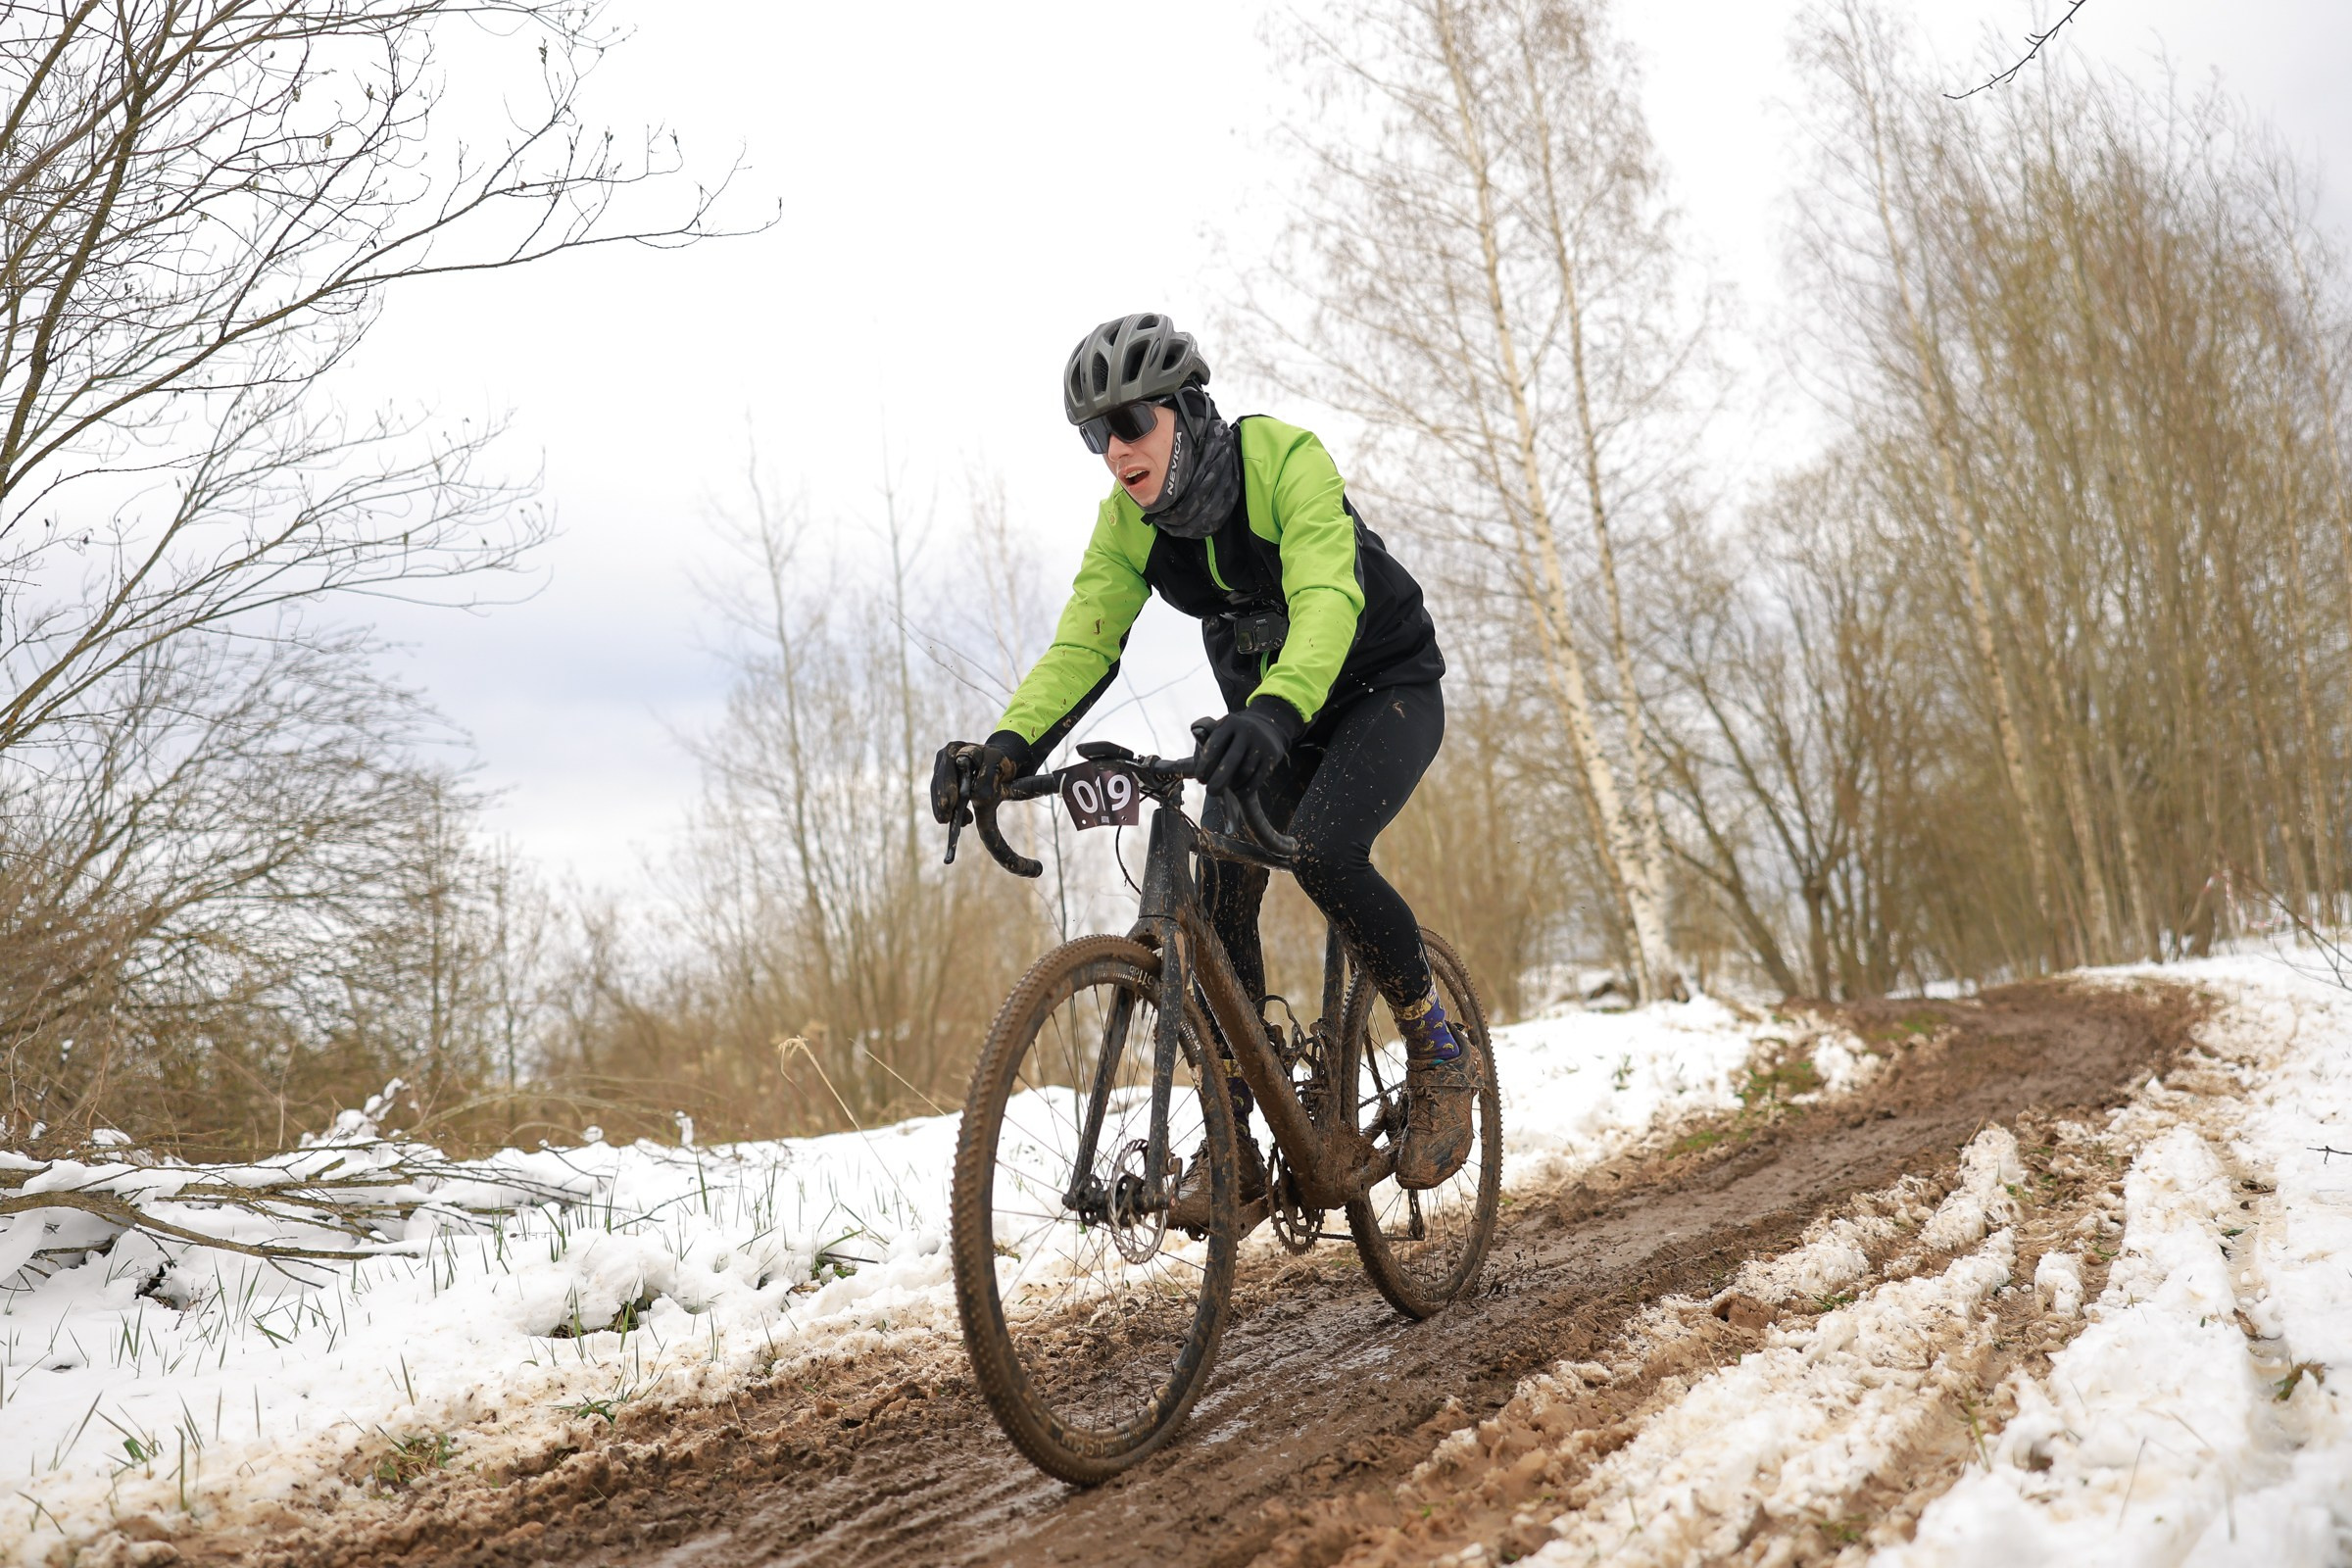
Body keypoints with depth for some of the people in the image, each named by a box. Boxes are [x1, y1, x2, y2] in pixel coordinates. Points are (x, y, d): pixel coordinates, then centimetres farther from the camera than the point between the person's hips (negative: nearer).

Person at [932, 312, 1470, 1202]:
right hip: (1268, 718, 5)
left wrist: (1274, 711, -61)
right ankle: (1231, 1143, -3)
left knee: (1322, 850, -31)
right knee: (1218, 894, -14)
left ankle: (1436, 1048, -7)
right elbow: (1083, 643, -17)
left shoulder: (1283, 458, -28)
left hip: (1385, 688, -5)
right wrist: (1008, 747, -36)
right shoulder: (1126, 521, -11)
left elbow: (1327, 599, -42)